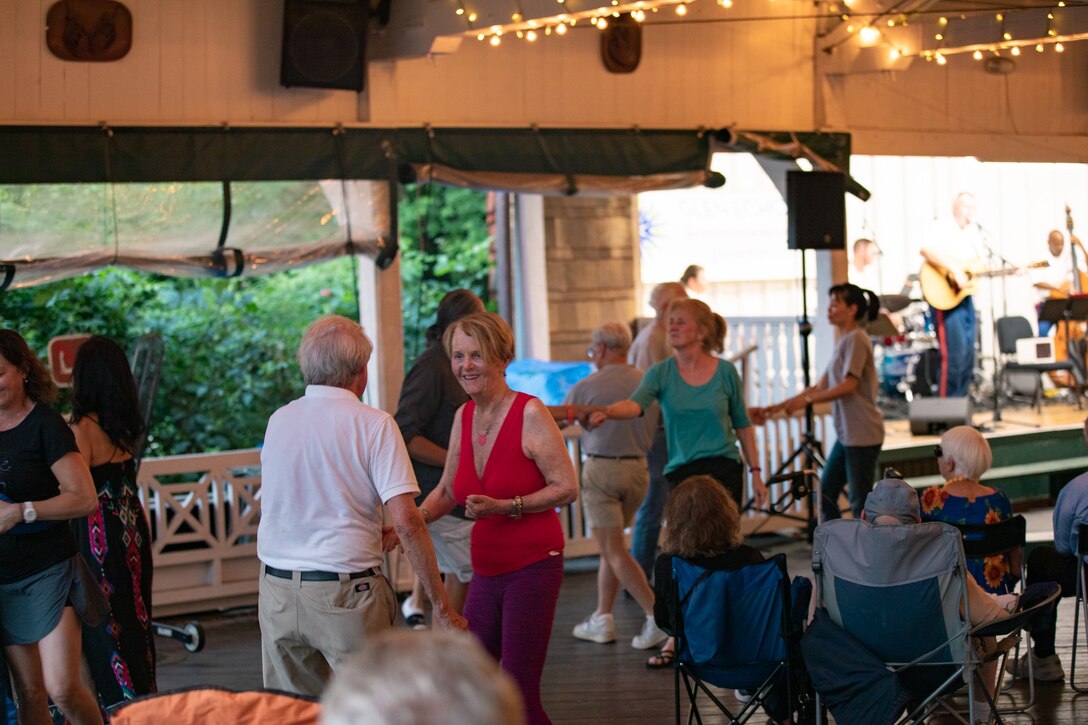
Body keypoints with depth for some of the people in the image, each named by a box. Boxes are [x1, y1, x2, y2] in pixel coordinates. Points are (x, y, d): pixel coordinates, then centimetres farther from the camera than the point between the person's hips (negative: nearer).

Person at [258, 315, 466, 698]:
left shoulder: (277, 421, 6)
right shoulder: (374, 424, -8)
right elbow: (406, 522, -15)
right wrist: (441, 605, -9)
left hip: (277, 592, 5)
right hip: (344, 592, -5)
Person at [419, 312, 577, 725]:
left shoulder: (529, 413, -13)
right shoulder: (464, 417, 6)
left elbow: (566, 488, -13)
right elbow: (446, 492, 17)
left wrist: (505, 507, -22)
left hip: (532, 568, -7)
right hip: (487, 572, 7)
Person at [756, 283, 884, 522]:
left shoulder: (856, 339, -10)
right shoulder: (844, 340, 18)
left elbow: (849, 385, -20)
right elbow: (821, 386, 17)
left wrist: (805, 400, -25)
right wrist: (777, 408, 11)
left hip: (862, 435, -10)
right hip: (846, 434, 10)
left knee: (861, 502, -6)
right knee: (826, 493, 12)